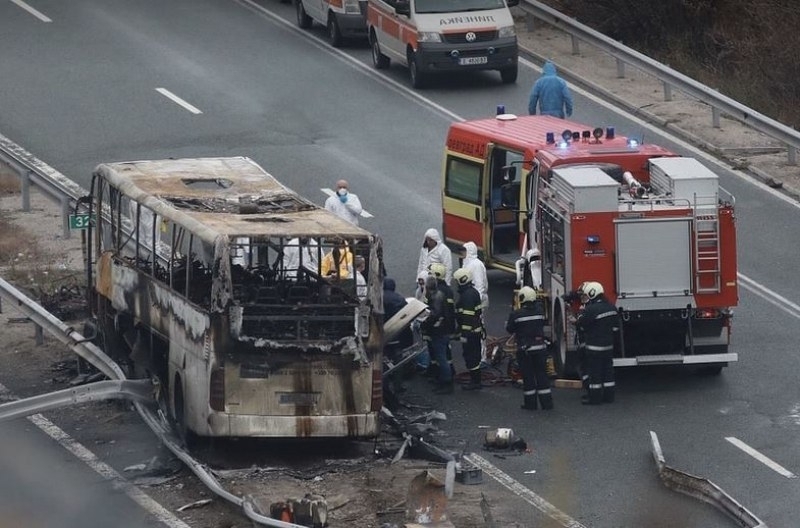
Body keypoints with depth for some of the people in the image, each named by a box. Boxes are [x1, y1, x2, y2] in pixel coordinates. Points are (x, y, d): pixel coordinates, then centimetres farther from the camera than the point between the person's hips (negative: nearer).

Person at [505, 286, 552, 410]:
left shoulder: (516, 315, -12)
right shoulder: (539, 311, -3)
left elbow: (510, 329, -2)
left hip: (524, 349, -3)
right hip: (540, 348, 3)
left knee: (528, 376, 5)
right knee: (541, 375, 8)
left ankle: (530, 403, 8)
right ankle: (546, 402, 9)